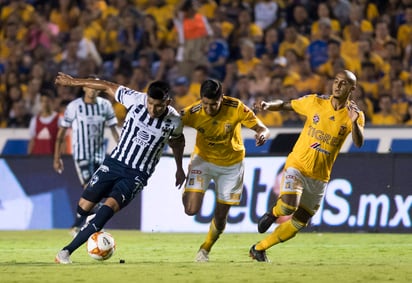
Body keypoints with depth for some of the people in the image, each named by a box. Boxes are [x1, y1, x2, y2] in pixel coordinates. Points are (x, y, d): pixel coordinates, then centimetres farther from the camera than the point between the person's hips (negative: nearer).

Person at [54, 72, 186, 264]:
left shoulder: (174, 122, -12)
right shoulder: (135, 100, -14)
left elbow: (178, 140, 12)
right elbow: (108, 87, 1)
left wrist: (179, 168, 26)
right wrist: (73, 82, 8)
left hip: (138, 175, -2)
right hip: (115, 162, 2)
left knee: (110, 206, -24)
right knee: (84, 205, -3)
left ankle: (67, 251, -25)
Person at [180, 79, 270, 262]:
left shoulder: (236, 108, -25)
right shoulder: (193, 113, -26)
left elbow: (262, 129, -16)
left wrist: (262, 134, -41)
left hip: (231, 164, 1)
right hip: (203, 159, -1)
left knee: (220, 216, 6)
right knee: (191, 210, -17)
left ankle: (205, 250, 35)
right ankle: (187, 193, 19)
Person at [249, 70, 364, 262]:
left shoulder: (354, 115, -5)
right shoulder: (315, 102, -4)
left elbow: (358, 143, -21)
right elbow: (285, 105, 8)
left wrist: (354, 122, -40)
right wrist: (268, 105, -13)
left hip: (320, 177, 2)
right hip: (297, 166, -2)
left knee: (299, 223, 7)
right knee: (288, 206, -29)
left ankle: (259, 249, 25)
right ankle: (273, 213, 7)